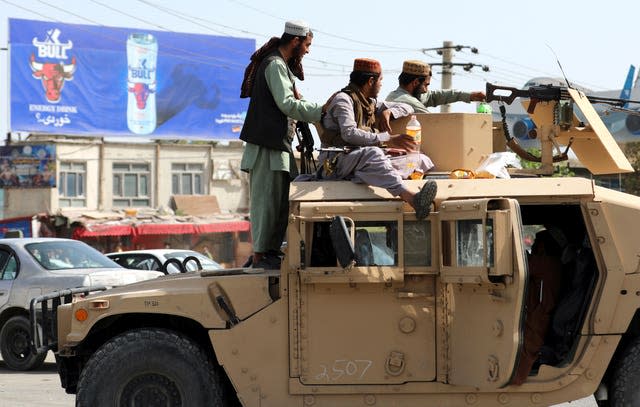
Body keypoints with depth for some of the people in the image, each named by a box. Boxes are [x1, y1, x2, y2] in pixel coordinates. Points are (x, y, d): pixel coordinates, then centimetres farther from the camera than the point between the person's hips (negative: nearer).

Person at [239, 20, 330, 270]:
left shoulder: (281, 64, 22)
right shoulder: (275, 65, -12)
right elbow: (287, 105, -19)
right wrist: (320, 111, -17)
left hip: (278, 143, 10)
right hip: (267, 144, -10)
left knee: (280, 200, 11)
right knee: (266, 198, -9)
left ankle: (271, 251, 14)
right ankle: (260, 256, -8)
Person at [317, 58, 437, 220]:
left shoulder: (370, 103, 23)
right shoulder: (343, 99, -4)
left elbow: (407, 108, 32)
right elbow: (349, 134, -21)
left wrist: (388, 112, 8)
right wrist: (387, 139, -24)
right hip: (338, 162, -9)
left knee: (421, 160, -4)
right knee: (372, 153, -41)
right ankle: (411, 198, -63)